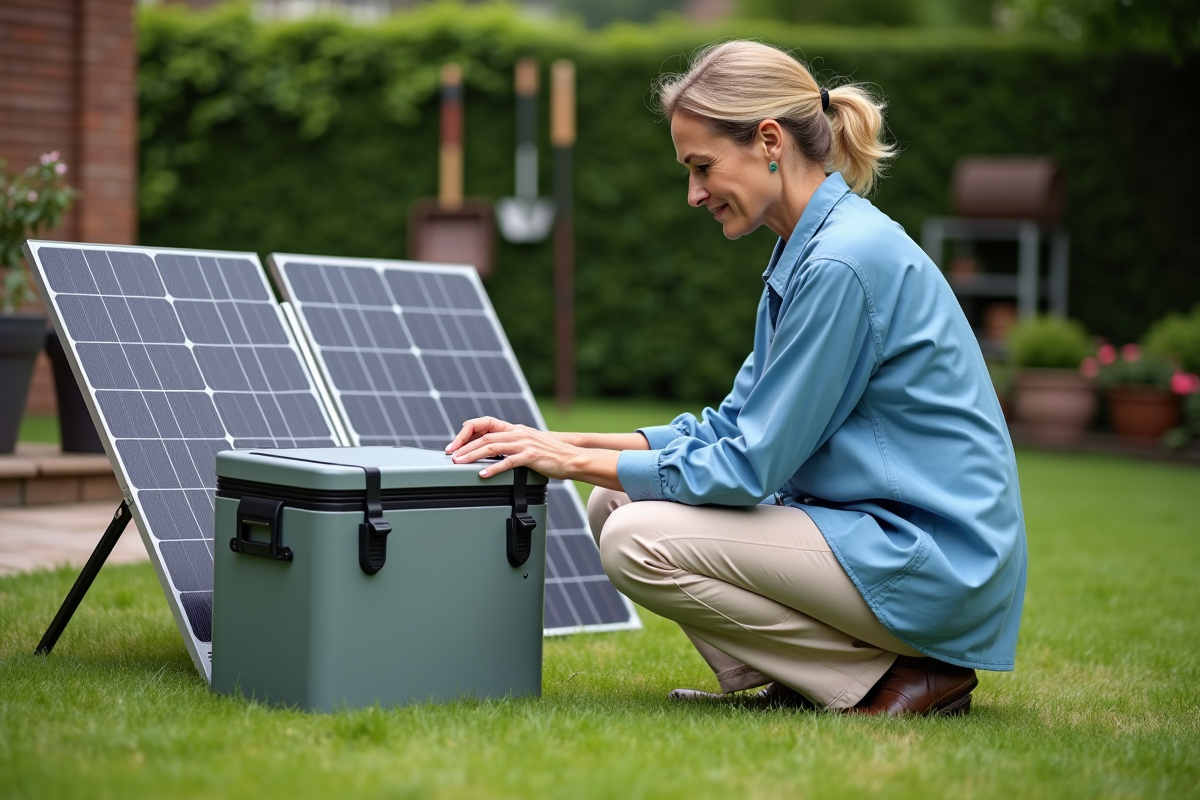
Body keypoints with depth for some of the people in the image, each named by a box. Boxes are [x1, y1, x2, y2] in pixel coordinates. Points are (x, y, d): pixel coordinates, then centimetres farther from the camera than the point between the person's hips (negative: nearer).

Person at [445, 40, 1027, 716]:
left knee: (640, 542, -18)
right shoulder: (809, 249, 11)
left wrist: (579, 460, -10)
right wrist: (560, 443, 4)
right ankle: (800, 683, 6)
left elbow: (750, 466, -19)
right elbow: (733, 427, 12)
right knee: (614, 505, 5)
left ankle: (898, 676, -8)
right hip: (872, 526, 10)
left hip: (934, 560, -10)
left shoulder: (843, 262, -21)